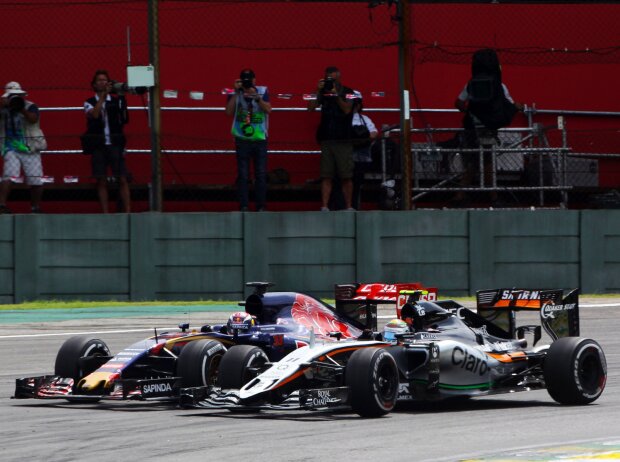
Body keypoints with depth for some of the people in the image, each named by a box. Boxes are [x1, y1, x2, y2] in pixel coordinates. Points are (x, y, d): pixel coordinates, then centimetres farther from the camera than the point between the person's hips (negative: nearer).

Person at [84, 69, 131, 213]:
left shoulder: (116, 100, 10)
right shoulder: (90, 103, 8)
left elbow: (125, 119, -2)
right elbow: (94, 114, -13)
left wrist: (121, 98, -11)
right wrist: (103, 95, -14)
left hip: (115, 145, 0)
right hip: (98, 147, 0)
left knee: (122, 179, -6)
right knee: (101, 181, 0)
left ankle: (127, 211, -6)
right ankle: (105, 213, 3)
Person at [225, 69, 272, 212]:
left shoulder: (263, 91, 5)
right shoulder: (235, 94, 4)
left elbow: (268, 110, -7)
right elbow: (229, 112, -10)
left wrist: (256, 97, -19)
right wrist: (236, 93, -13)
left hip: (260, 139, 1)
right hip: (242, 139, -1)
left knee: (261, 174, 0)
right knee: (242, 175, -3)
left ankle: (261, 206, 4)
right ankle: (243, 206, -1)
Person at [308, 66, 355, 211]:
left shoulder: (347, 93, 5)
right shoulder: (324, 93, 11)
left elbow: (347, 109, -10)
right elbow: (311, 107, 2)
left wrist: (336, 94, -17)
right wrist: (318, 91, -7)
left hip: (343, 140, -2)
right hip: (326, 139, 2)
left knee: (346, 176, -3)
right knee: (326, 176, -2)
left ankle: (349, 206, 1)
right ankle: (324, 207, -4)